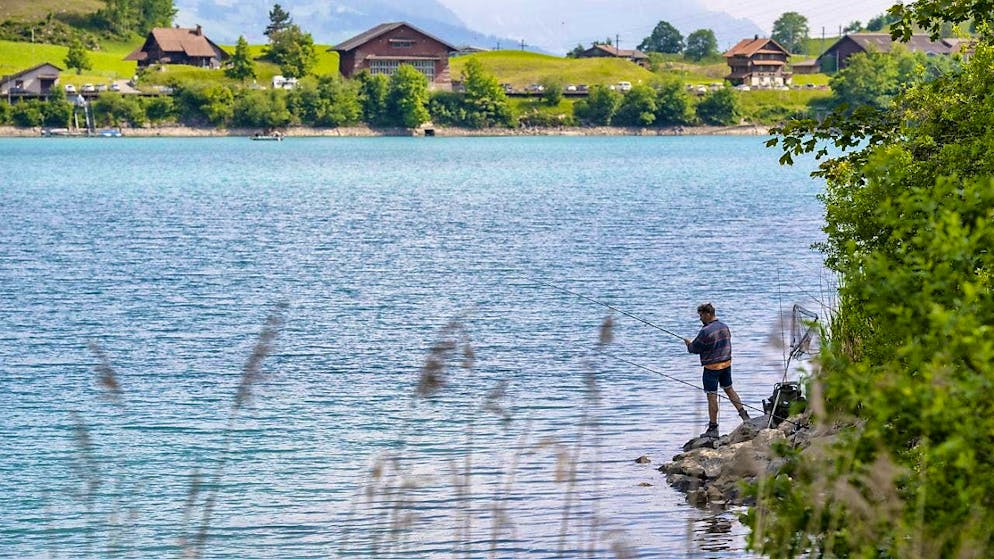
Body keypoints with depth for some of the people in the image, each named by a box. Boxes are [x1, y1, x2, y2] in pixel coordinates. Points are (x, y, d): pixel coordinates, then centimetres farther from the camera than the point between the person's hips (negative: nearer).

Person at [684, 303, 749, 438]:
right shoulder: (724, 327, 5)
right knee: (729, 389, 23)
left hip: (712, 366, -7)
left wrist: (689, 344, 11)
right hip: (726, 363, 7)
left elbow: (695, 348, -13)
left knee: (712, 396, 0)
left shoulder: (706, 331, -20)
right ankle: (744, 414, 20)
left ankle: (713, 428, 4)